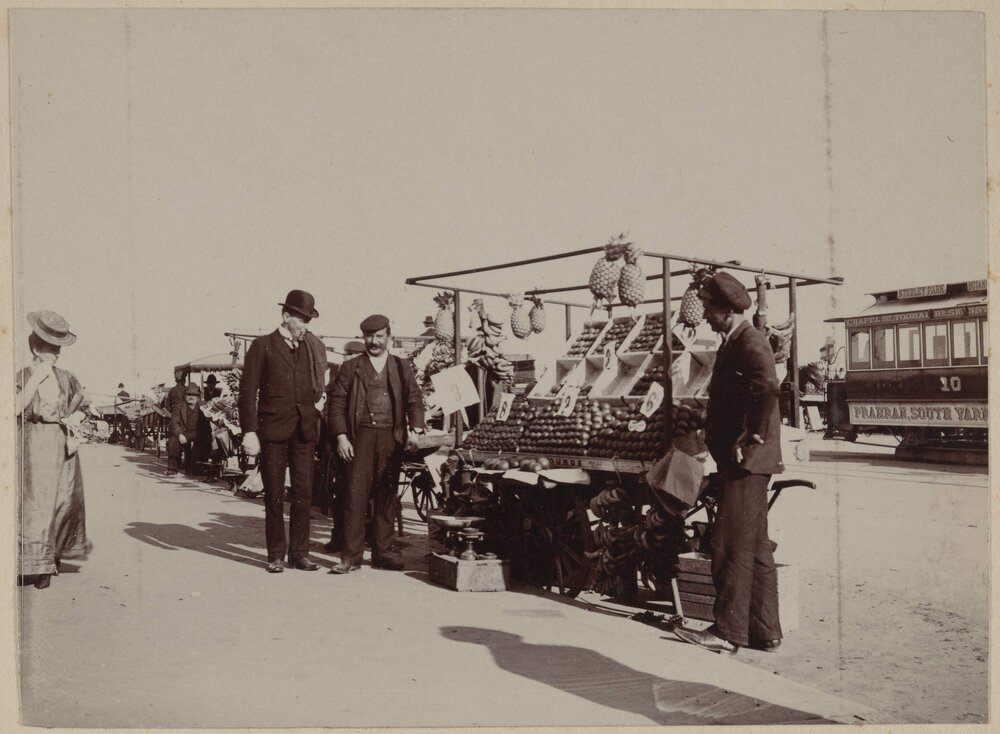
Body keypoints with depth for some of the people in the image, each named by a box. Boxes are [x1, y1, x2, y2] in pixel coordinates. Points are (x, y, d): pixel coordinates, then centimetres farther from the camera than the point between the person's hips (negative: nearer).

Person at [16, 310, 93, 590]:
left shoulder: (66, 378, 6)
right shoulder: (22, 377, 2)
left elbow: (82, 407, 11)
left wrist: (74, 418, -3)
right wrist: (35, 380, -12)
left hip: (62, 444, 2)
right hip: (34, 444, -2)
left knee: (65, 499, 4)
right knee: (37, 501, 0)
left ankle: (56, 552, 16)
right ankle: (41, 565, 6)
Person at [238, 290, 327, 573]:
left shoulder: (315, 347, 12)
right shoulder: (263, 346, 1)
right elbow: (247, 391, -2)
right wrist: (249, 431, -8)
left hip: (305, 430, 3)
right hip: (273, 429, -3)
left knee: (304, 493, 3)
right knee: (274, 494, 3)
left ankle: (299, 552, 13)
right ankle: (276, 555, 12)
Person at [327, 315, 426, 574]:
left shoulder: (402, 367, 14)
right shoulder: (350, 368, 9)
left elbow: (414, 400, 8)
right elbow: (337, 403, 5)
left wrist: (415, 429, -7)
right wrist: (341, 436, -6)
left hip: (391, 438, 2)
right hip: (360, 437, -1)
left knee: (386, 497, 5)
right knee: (355, 495, -5)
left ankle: (382, 552, 14)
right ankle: (351, 556, -1)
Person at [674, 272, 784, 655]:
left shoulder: (750, 342, -13)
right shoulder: (732, 343, 18)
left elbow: (767, 387, -32)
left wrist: (752, 436, -24)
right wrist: (715, 434, 12)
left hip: (747, 460, -10)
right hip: (738, 461, 10)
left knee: (732, 545, -5)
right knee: (755, 546, 13)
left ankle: (727, 631, 2)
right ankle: (765, 632, 20)